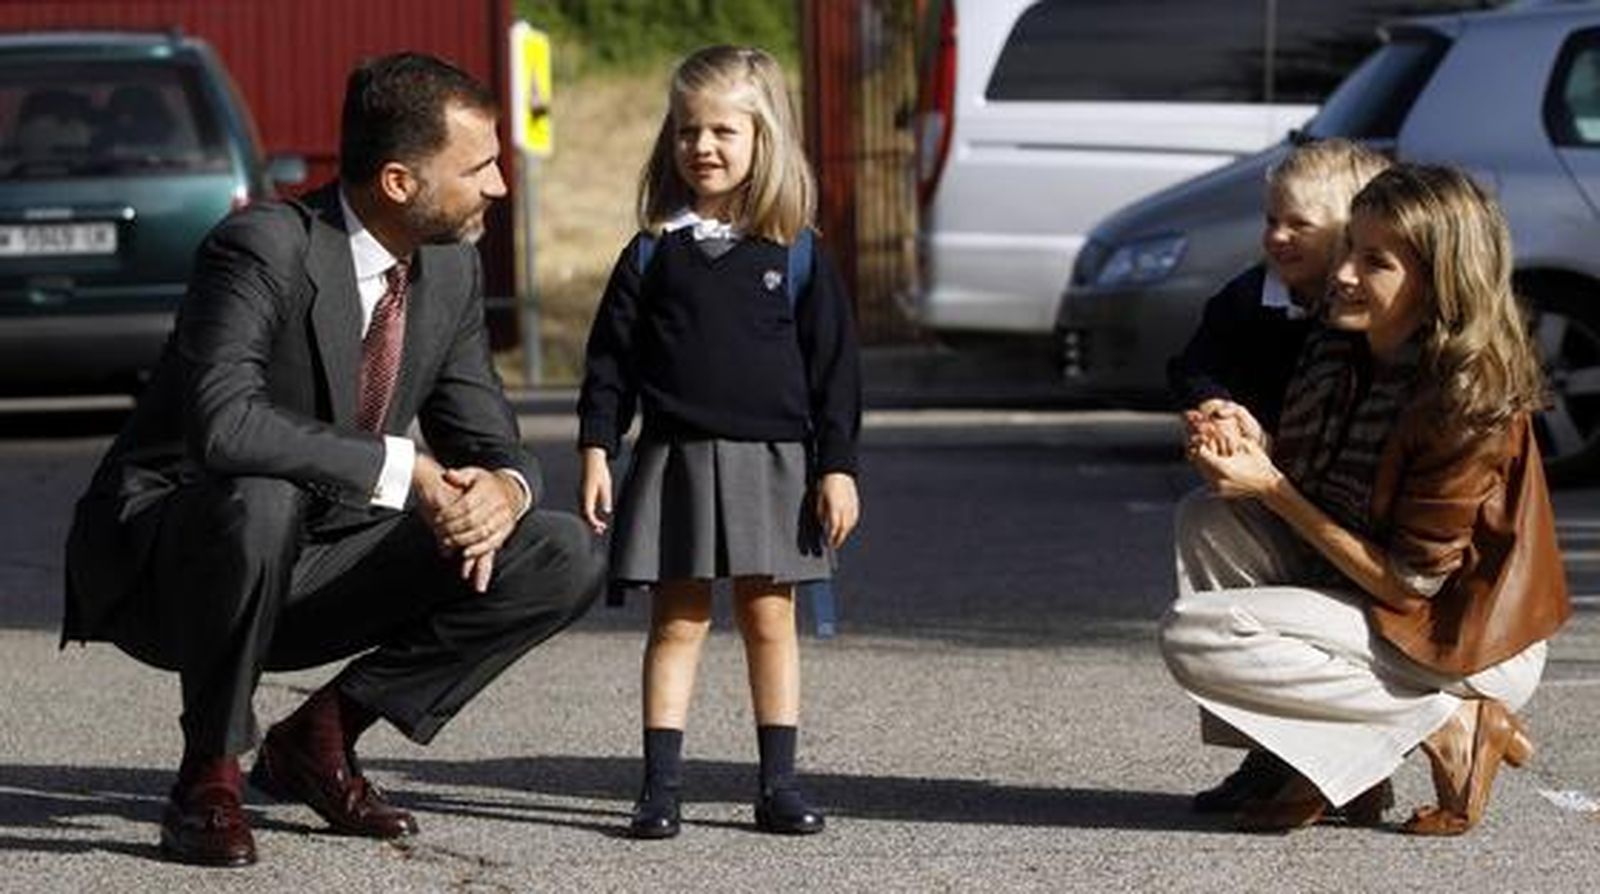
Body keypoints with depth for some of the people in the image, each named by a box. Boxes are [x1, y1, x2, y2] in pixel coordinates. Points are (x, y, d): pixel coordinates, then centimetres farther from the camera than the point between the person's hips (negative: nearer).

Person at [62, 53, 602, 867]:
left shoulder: (452, 269, 1)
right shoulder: (263, 248, -23)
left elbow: (488, 438, 6)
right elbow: (224, 421, -38)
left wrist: (503, 488, -19)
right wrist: (400, 469, -35)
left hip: (312, 567, 7)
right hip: (158, 564, -7)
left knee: (564, 560, -7)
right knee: (260, 501, -42)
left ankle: (320, 735, 3)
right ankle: (208, 777, -18)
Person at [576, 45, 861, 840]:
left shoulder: (796, 254, 2)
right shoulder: (654, 253, 4)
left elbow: (834, 365, 3)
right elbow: (611, 357, 6)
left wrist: (837, 466, -2)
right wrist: (596, 448, -2)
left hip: (772, 460, 0)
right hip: (675, 459, 0)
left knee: (769, 620, 5)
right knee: (677, 623, 1)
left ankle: (779, 785, 11)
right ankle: (659, 787, 3)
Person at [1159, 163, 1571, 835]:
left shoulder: (1472, 405, -24)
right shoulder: (1335, 351, 0)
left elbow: (1408, 582, -21)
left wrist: (1272, 488, -21)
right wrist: (1246, 452, -15)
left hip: (1464, 646, -9)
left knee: (1194, 636, -19)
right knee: (1207, 521, -6)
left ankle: (1448, 725, -11)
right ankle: (1317, 762, -7)